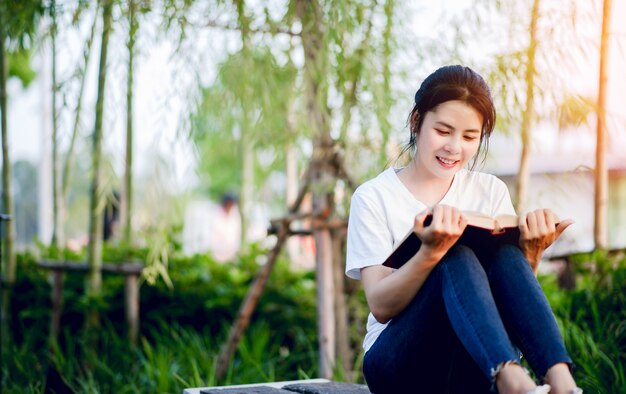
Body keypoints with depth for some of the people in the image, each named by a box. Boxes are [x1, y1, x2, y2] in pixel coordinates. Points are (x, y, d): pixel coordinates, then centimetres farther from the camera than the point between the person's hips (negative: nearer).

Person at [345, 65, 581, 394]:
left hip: (475, 364, 3)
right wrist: (431, 253, -29)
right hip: (399, 362, -3)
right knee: (456, 259, -30)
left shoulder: (490, 192, 11)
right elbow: (381, 306, -11)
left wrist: (531, 254, -16)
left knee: (504, 253, -25)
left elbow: (511, 292, 6)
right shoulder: (373, 197, 0)